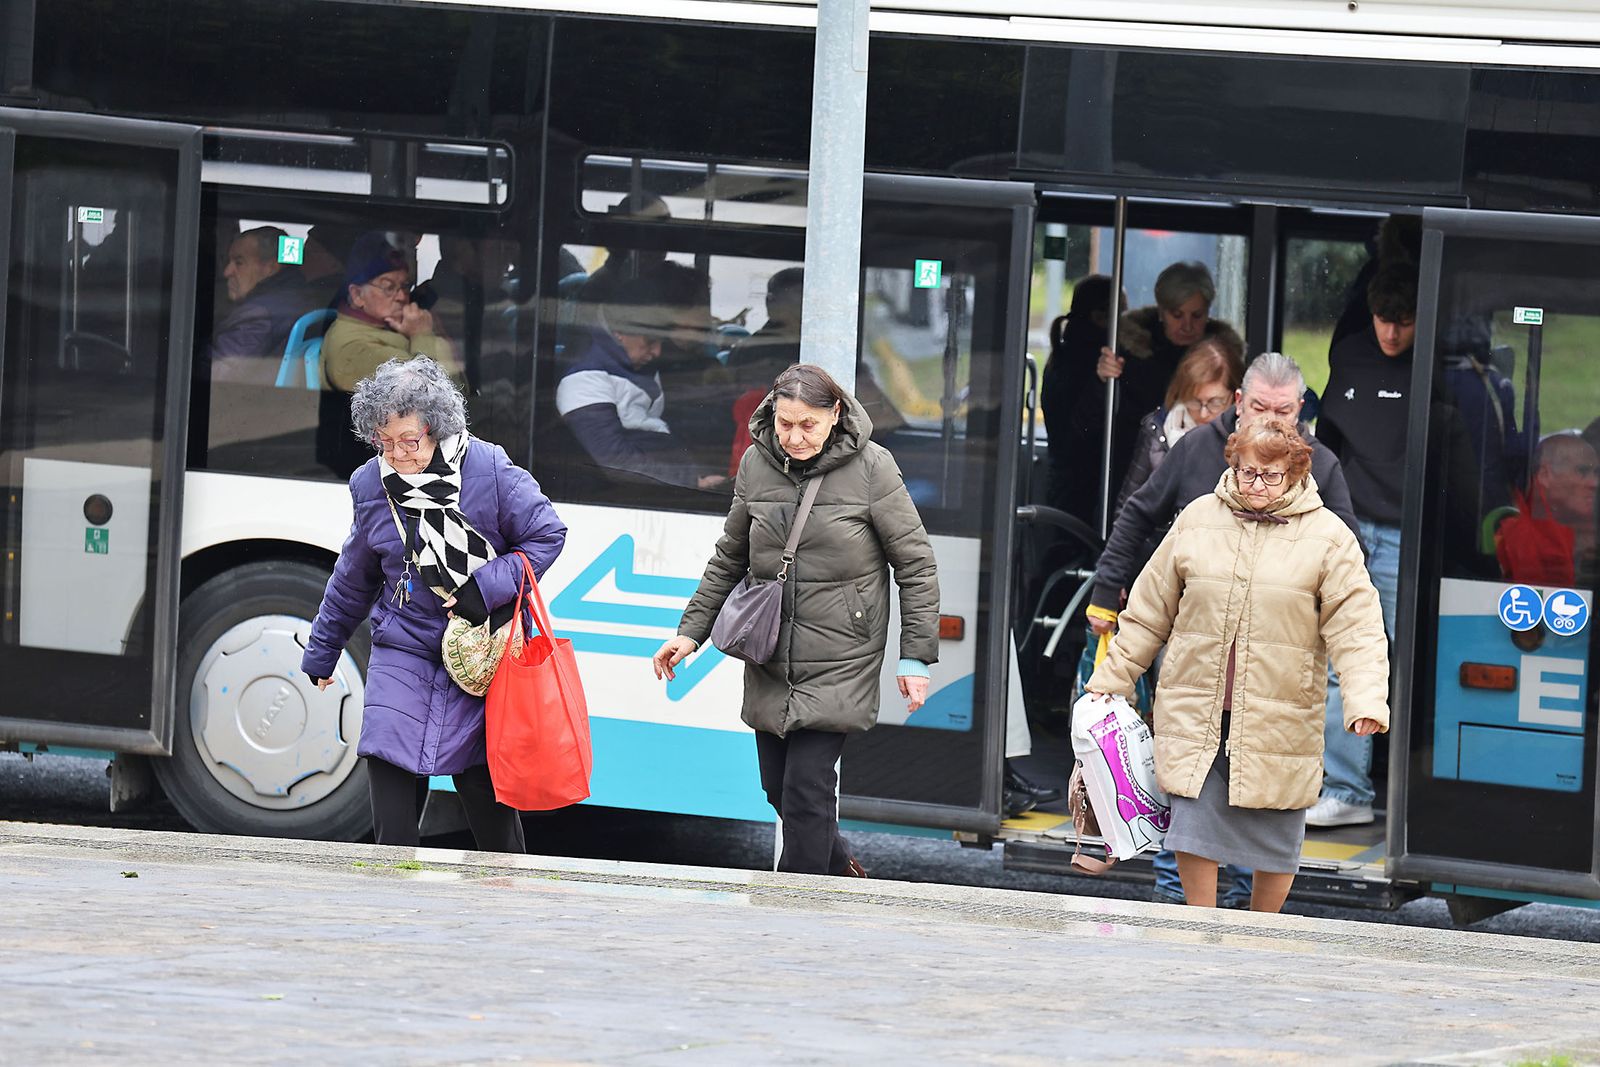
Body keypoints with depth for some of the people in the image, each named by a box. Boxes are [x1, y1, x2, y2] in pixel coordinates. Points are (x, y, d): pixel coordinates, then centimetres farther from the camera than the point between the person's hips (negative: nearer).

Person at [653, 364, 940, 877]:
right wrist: (691, 631, 12)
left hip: (839, 661, -5)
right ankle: (840, 867, 35)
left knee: (806, 789, -11)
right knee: (777, 787, 11)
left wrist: (916, 657, -6)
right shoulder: (756, 464, 4)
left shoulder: (871, 467, -8)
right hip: (770, 660, 5)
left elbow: (915, 565, -3)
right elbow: (729, 560, 17)